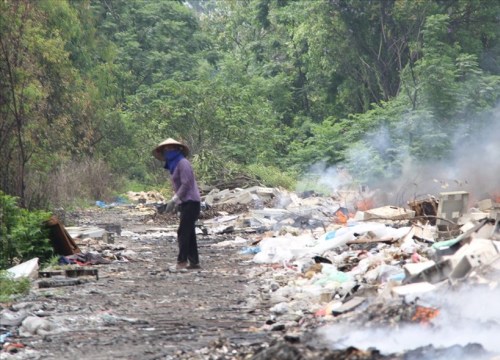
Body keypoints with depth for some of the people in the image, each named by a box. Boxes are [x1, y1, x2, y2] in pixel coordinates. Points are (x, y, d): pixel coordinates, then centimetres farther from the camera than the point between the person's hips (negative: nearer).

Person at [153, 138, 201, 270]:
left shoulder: (183, 163, -10)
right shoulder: (174, 165, 19)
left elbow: (186, 184, -18)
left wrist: (174, 200, -18)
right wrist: (176, 202, 10)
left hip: (191, 203, -9)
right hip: (185, 203, 9)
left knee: (183, 232, -11)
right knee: (189, 234, 8)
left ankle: (182, 260, -9)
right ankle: (194, 262, 9)